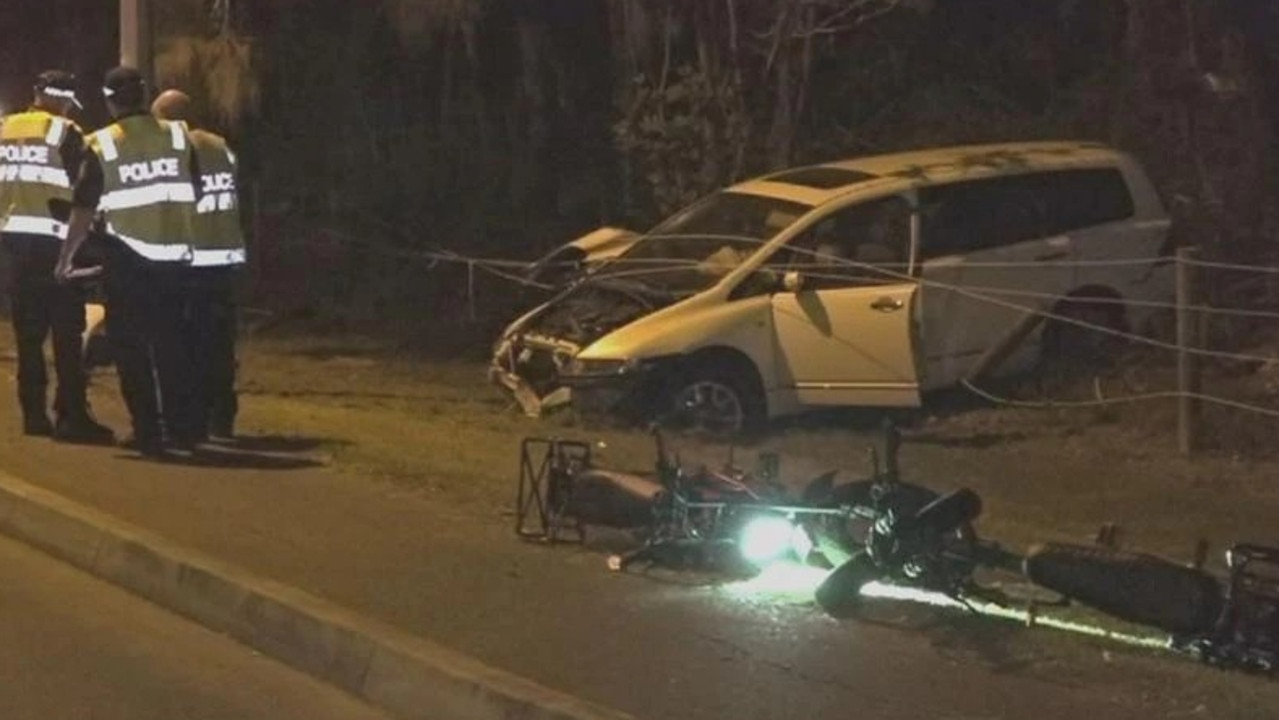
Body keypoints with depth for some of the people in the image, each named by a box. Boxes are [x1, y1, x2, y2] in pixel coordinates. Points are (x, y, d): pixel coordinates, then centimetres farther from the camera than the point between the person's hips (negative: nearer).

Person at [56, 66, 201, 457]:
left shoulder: (102, 146, -5)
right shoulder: (178, 137, 2)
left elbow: (83, 210, -5)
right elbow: (196, 195, 6)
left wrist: (65, 259, 4)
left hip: (127, 260, -3)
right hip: (174, 257, 3)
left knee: (131, 348, 5)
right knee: (171, 344, 12)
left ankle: (148, 433, 3)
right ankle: (181, 428, 11)